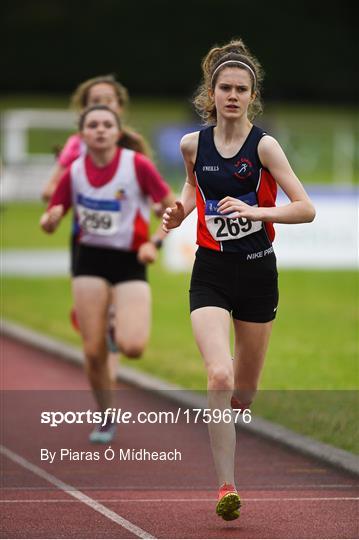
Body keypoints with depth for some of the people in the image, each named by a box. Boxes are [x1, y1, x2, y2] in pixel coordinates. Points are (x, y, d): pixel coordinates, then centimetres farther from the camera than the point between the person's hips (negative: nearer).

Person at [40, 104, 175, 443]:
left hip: (130, 262, -2)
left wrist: (154, 242, -19)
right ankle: (105, 419, 20)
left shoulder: (137, 165, -10)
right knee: (94, 351, -2)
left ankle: (127, 323, 18)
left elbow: (173, 208, -5)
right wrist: (51, 219, -18)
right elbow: (49, 225, 6)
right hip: (90, 260, 2)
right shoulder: (74, 172, -1)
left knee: (132, 347, -19)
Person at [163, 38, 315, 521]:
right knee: (219, 376, -21)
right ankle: (226, 486, -16)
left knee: (244, 391, 12)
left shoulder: (264, 146, -9)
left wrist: (255, 210, -29)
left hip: (258, 272, 0)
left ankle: (221, 430, 48)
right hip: (210, 273, 1)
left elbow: (306, 208, -17)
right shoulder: (193, 144, 0)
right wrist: (180, 211, 4)